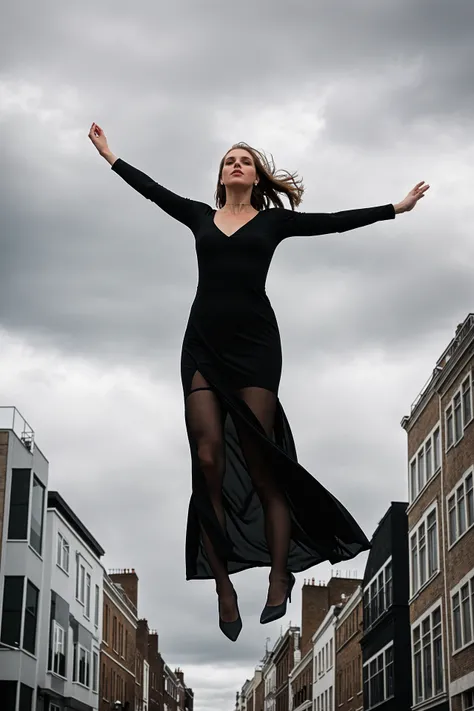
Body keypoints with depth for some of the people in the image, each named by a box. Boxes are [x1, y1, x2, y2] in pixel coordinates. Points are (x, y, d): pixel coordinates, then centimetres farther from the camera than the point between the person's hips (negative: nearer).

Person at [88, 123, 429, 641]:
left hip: (254, 345, -2)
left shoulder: (273, 220, 12)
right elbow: (152, 189, 23)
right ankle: (223, 588, -2)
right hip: (203, 345, 2)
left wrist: (396, 208, 5)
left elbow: (335, 222, 8)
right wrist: (109, 155, 29)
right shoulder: (200, 216, 17)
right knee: (208, 461, -8)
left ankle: (279, 578, 4)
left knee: (260, 462, -6)